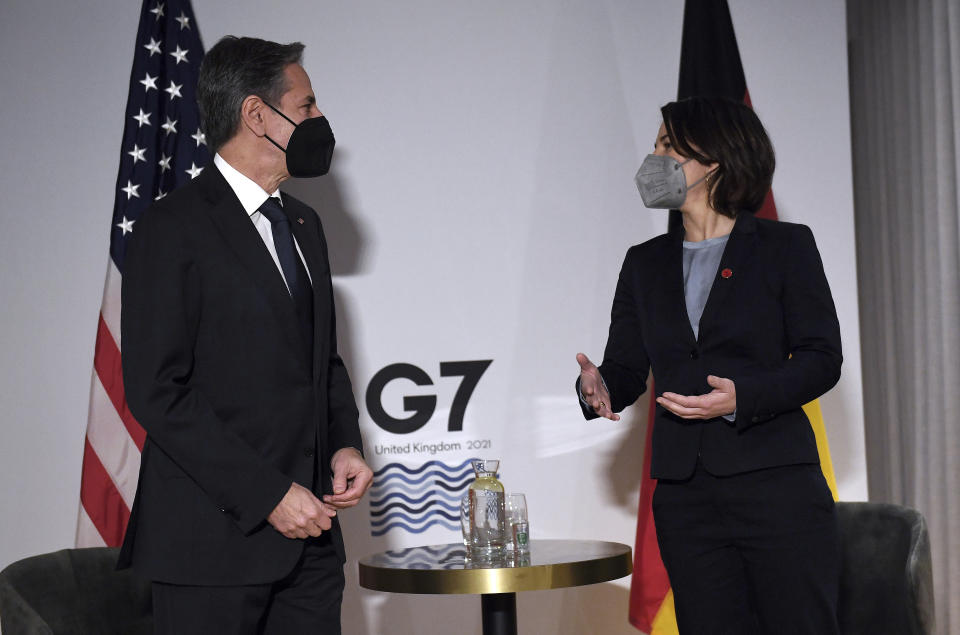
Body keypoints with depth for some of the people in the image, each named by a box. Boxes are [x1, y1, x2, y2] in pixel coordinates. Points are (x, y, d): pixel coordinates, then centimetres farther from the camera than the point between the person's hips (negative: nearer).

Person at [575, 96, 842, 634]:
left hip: (777, 487, -4)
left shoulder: (785, 246, 2)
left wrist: (744, 396, -18)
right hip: (686, 497, 4)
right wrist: (599, 388, -11)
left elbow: (822, 358, -3)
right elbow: (627, 367, 13)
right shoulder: (646, 263, 16)